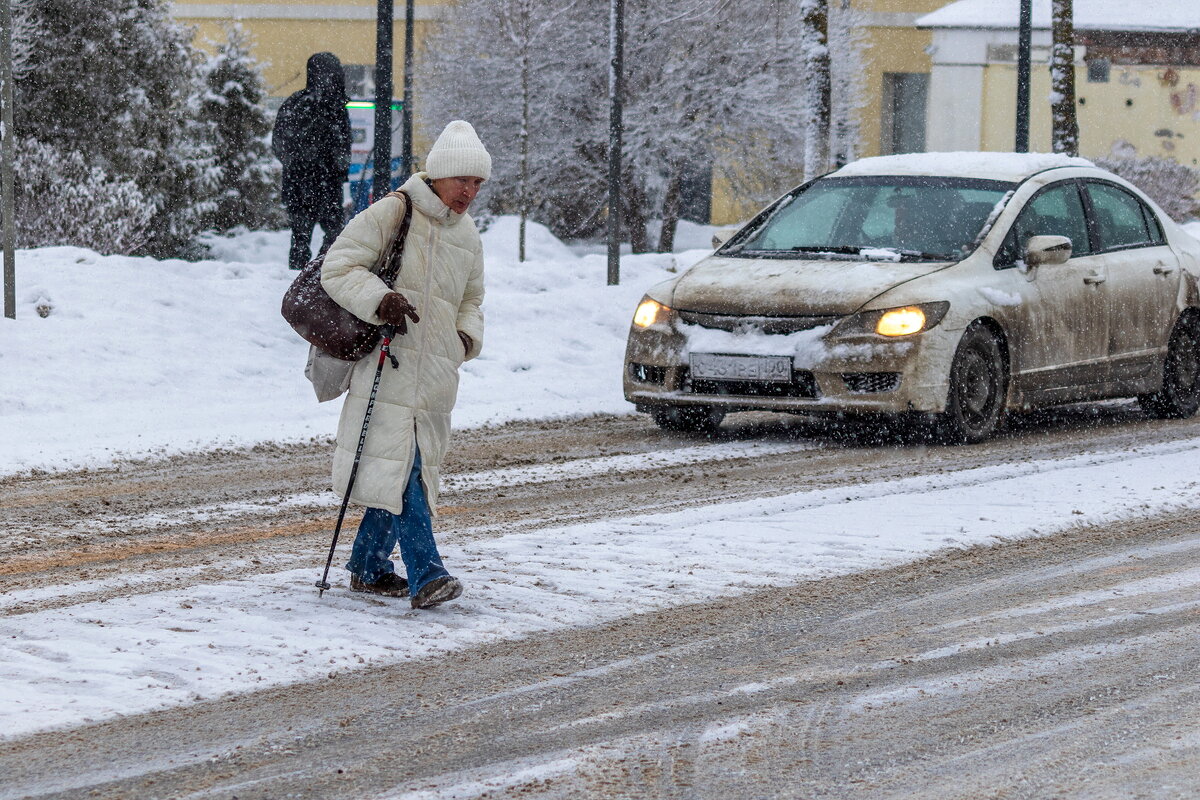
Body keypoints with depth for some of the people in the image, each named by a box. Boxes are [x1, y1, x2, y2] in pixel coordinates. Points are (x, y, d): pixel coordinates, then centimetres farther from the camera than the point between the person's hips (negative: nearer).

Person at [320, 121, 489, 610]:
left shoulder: (467, 235, 17)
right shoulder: (392, 215, -6)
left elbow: (471, 300, 29)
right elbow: (338, 268, -9)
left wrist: (468, 335, 7)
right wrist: (379, 300, -25)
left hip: (435, 372, 7)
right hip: (388, 363, -7)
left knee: (408, 468, 9)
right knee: (400, 464, -14)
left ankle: (368, 567, 22)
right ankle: (426, 576, -21)